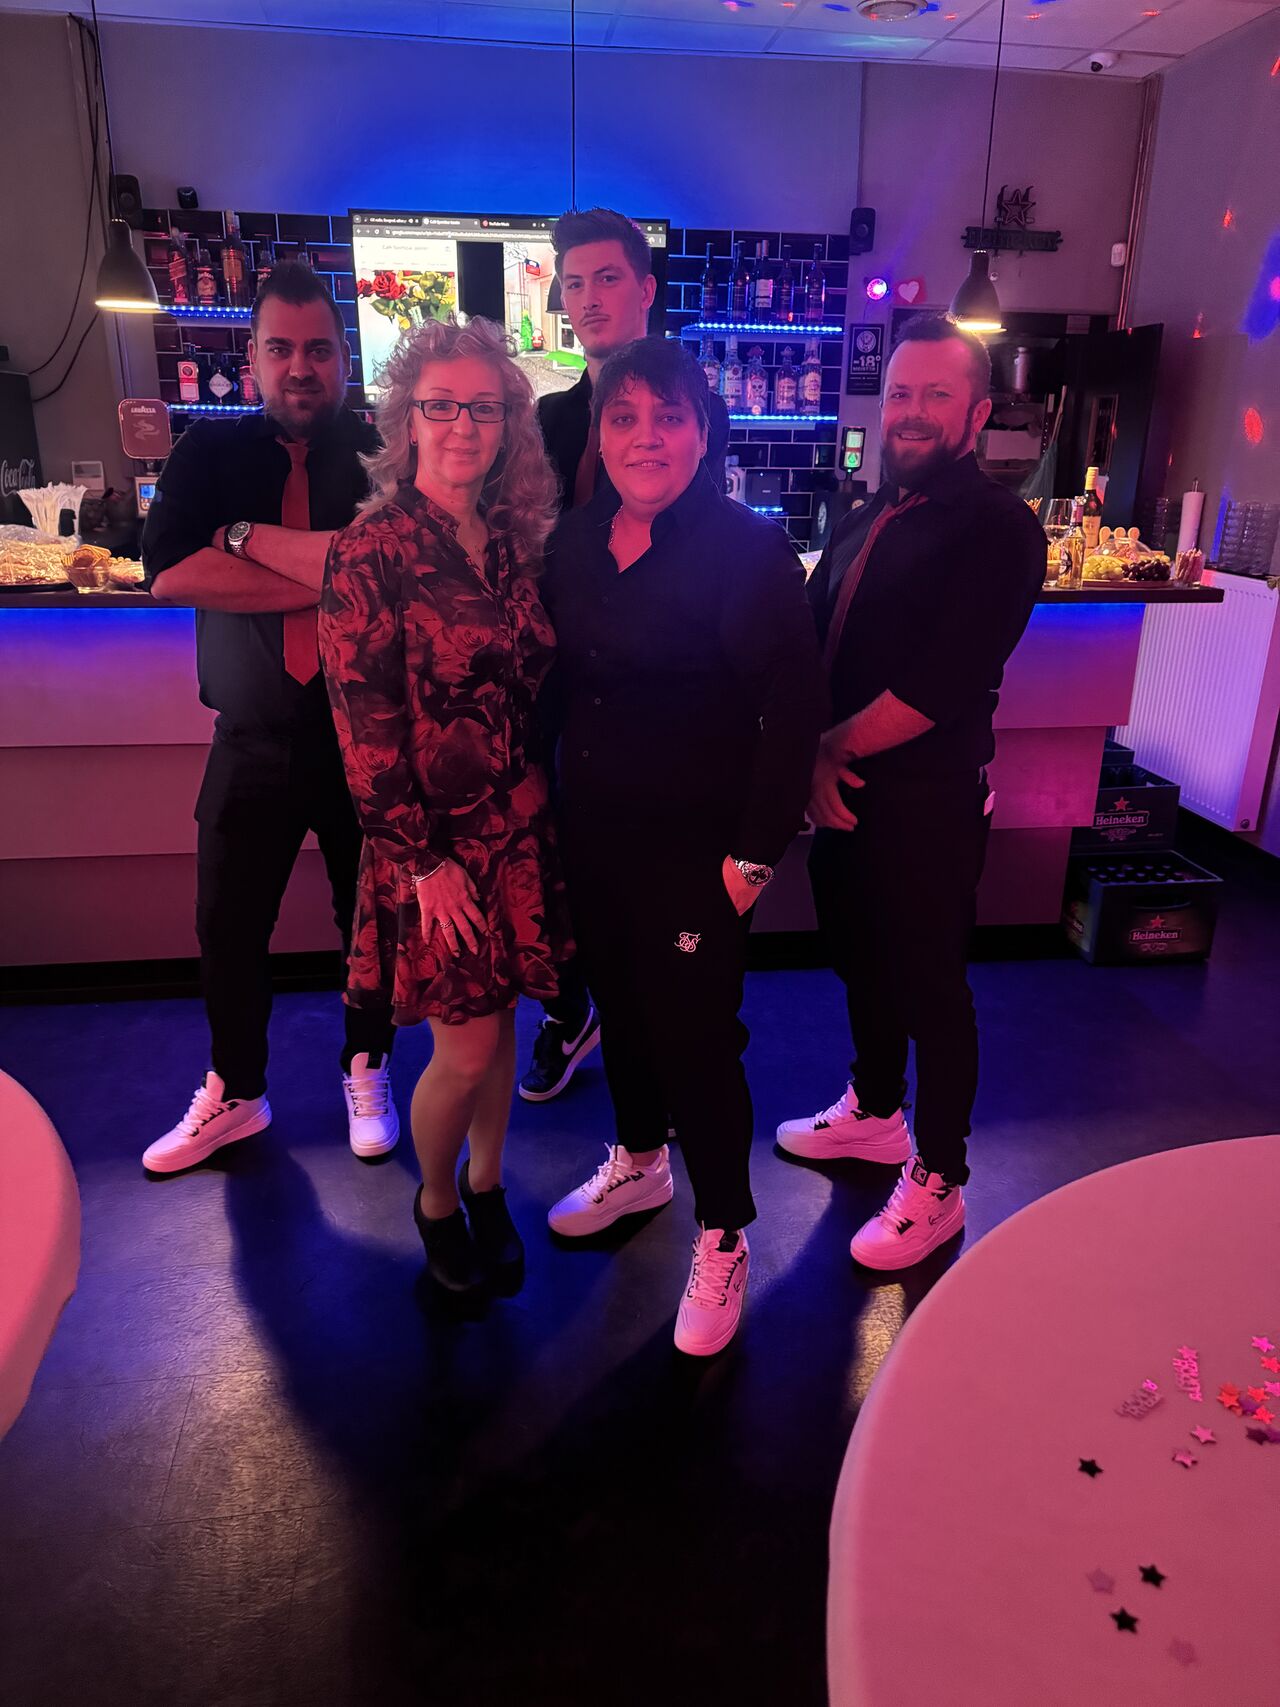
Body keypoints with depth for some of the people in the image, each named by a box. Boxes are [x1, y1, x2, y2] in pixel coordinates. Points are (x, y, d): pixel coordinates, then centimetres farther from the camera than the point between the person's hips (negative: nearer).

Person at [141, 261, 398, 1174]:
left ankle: (367, 1072, 35)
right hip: (253, 739, 2)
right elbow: (170, 572, -12)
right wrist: (327, 578, -17)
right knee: (228, 923, 9)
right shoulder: (211, 450, 5)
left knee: (372, 917, 11)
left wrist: (245, 535, -14)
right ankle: (233, 1092, 31)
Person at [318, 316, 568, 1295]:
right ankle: (436, 1200, 30)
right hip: (436, 839, -4)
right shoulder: (371, 552, -10)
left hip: (520, 829, 5)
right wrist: (423, 861, -14)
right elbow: (364, 723, -13)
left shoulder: (516, 542, 6)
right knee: (466, 1049, 1)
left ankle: (487, 1189, 36)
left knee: (500, 1024, 13)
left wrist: (538, 778, 1)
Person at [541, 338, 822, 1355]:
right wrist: (547, 797, 9)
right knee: (618, 1004, 21)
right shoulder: (577, 542, 5)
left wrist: (755, 853, -17)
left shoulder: (746, 548, -14)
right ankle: (639, 1163, 47)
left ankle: (724, 1238, 24)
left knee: (695, 1034, 1)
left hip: (696, 848, -6)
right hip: (592, 834, 6)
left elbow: (794, 707, -16)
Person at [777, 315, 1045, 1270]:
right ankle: (875, 1111, 43)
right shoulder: (865, 523, 12)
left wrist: (833, 745, -13)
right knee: (861, 960, 20)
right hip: (844, 790, 8)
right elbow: (809, 644, 10)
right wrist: (811, 756, -6)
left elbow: (944, 685, -22)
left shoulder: (999, 529, -13)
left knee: (930, 988, 5)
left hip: (926, 803, -7)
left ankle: (939, 1182, 24)